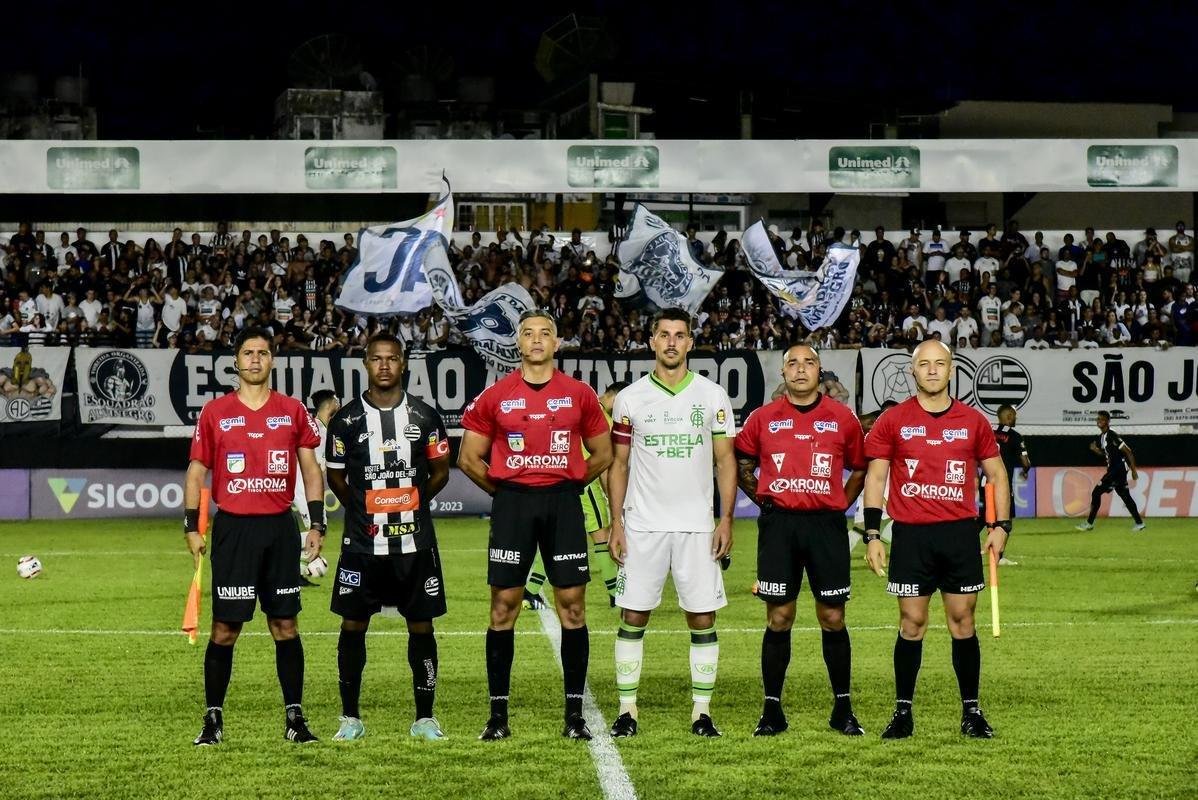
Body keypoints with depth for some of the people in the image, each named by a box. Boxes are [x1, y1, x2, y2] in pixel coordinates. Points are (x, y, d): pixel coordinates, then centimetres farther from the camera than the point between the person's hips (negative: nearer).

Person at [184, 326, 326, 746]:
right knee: (224, 627, -1)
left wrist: (317, 524, 2)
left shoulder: (293, 411, 7)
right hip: (232, 528, -1)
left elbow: (311, 469, 10)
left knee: (285, 624, 5)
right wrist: (192, 527, 0)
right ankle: (213, 719, 6)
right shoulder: (214, 412, 4)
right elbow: (196, 471, 7)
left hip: (280, 527, 1)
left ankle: (295, 717, 10)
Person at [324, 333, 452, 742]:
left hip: (415, 542, 0)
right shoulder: (346, 420, 0)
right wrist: (365, 510, 7)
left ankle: (425, 717, 13)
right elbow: (336, 477, 11)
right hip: (362, 542, 0)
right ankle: (350, 717, 12)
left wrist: (409, 504, 8)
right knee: (353, 625, 3)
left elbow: (440, 473, 12)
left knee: (421, 626, 4)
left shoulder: (425, 416, 3)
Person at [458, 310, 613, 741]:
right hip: (512, 505, 0)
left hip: (563, 503, 0)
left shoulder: (579, 395, 4)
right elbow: (469, 458, 8)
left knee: (572, 605, 0)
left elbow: (602, 453, 14)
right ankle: (498, 715, 6)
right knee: (503, 607, 0)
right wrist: (504, 491, 5)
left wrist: (568, 486, 7)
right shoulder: (495, 397, 2)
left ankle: (575, 714, 6)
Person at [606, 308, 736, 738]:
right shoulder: (631, 398, 4)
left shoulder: (713, 396, 4)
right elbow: (619, 464, 8)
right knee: (633, 617, 0)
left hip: (697, 526, 0)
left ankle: (702, 710, 8)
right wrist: (616, 523, 0)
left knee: (702, 618, 1)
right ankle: (627, 708, 7)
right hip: (642, 525, 0)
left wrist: (726, 519, -4)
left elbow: (725, 462, 5)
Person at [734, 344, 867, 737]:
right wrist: (765, 500, 6)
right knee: (778, 619, 2)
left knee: (832, 618, 3)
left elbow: (859, 468, 16)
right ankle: (772, 709, 7)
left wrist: (841, 504, 6)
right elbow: (742, 465, 15)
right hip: (778, 526, 0)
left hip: (826, 524, 0)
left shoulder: (842, 418, 5)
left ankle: (843, 708, 12)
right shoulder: (763, 418, 5)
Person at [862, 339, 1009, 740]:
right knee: (911, 623, 1)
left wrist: (1000, 526, 2)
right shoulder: (893, 420, 2)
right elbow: (875, 477, 5)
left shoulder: (973, 421, 6)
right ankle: (903, 711, 10)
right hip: (911, 534, -1)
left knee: (962, 620, 4)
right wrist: (872, 534, -2)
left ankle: (971, 710, 12)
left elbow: (996, 473, 13)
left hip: (960, 531, 1)